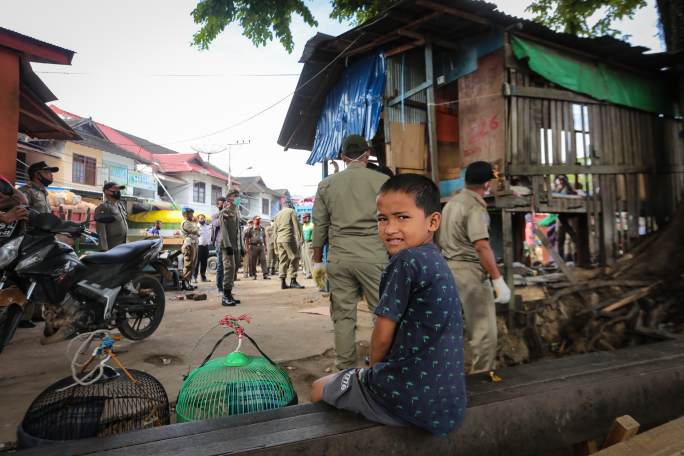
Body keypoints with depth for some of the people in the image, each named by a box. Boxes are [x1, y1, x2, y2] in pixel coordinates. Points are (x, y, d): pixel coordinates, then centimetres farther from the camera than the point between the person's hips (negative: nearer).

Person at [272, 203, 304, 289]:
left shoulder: (277, 214, 21)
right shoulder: (291, 211, 3)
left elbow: (275, 230, 19)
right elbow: (296, 226, -6)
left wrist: (275, 243, 21)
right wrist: (299, 239, -6)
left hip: (279, 240, 6)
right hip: (289, 238, -6)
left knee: (282, 260, 7)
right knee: (294, 258, -2)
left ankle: (283, 282, 5)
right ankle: (293, 281, -7)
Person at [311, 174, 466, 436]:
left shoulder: (406, 261, -20)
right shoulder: (437, 261, 5)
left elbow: (382, 337, -15)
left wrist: (373, 367, 5)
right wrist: (380, 368, 16)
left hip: (408, 400, -8)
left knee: (318, 389, 16)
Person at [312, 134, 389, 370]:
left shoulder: (327, 184, 7)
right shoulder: (383, 181, 0)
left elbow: (320, 225, 10)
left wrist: (317, 258, 20)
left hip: (339, 257, 3)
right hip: (373, 255, -2)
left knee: (343, 315, 10)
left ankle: (345, 367, 19)